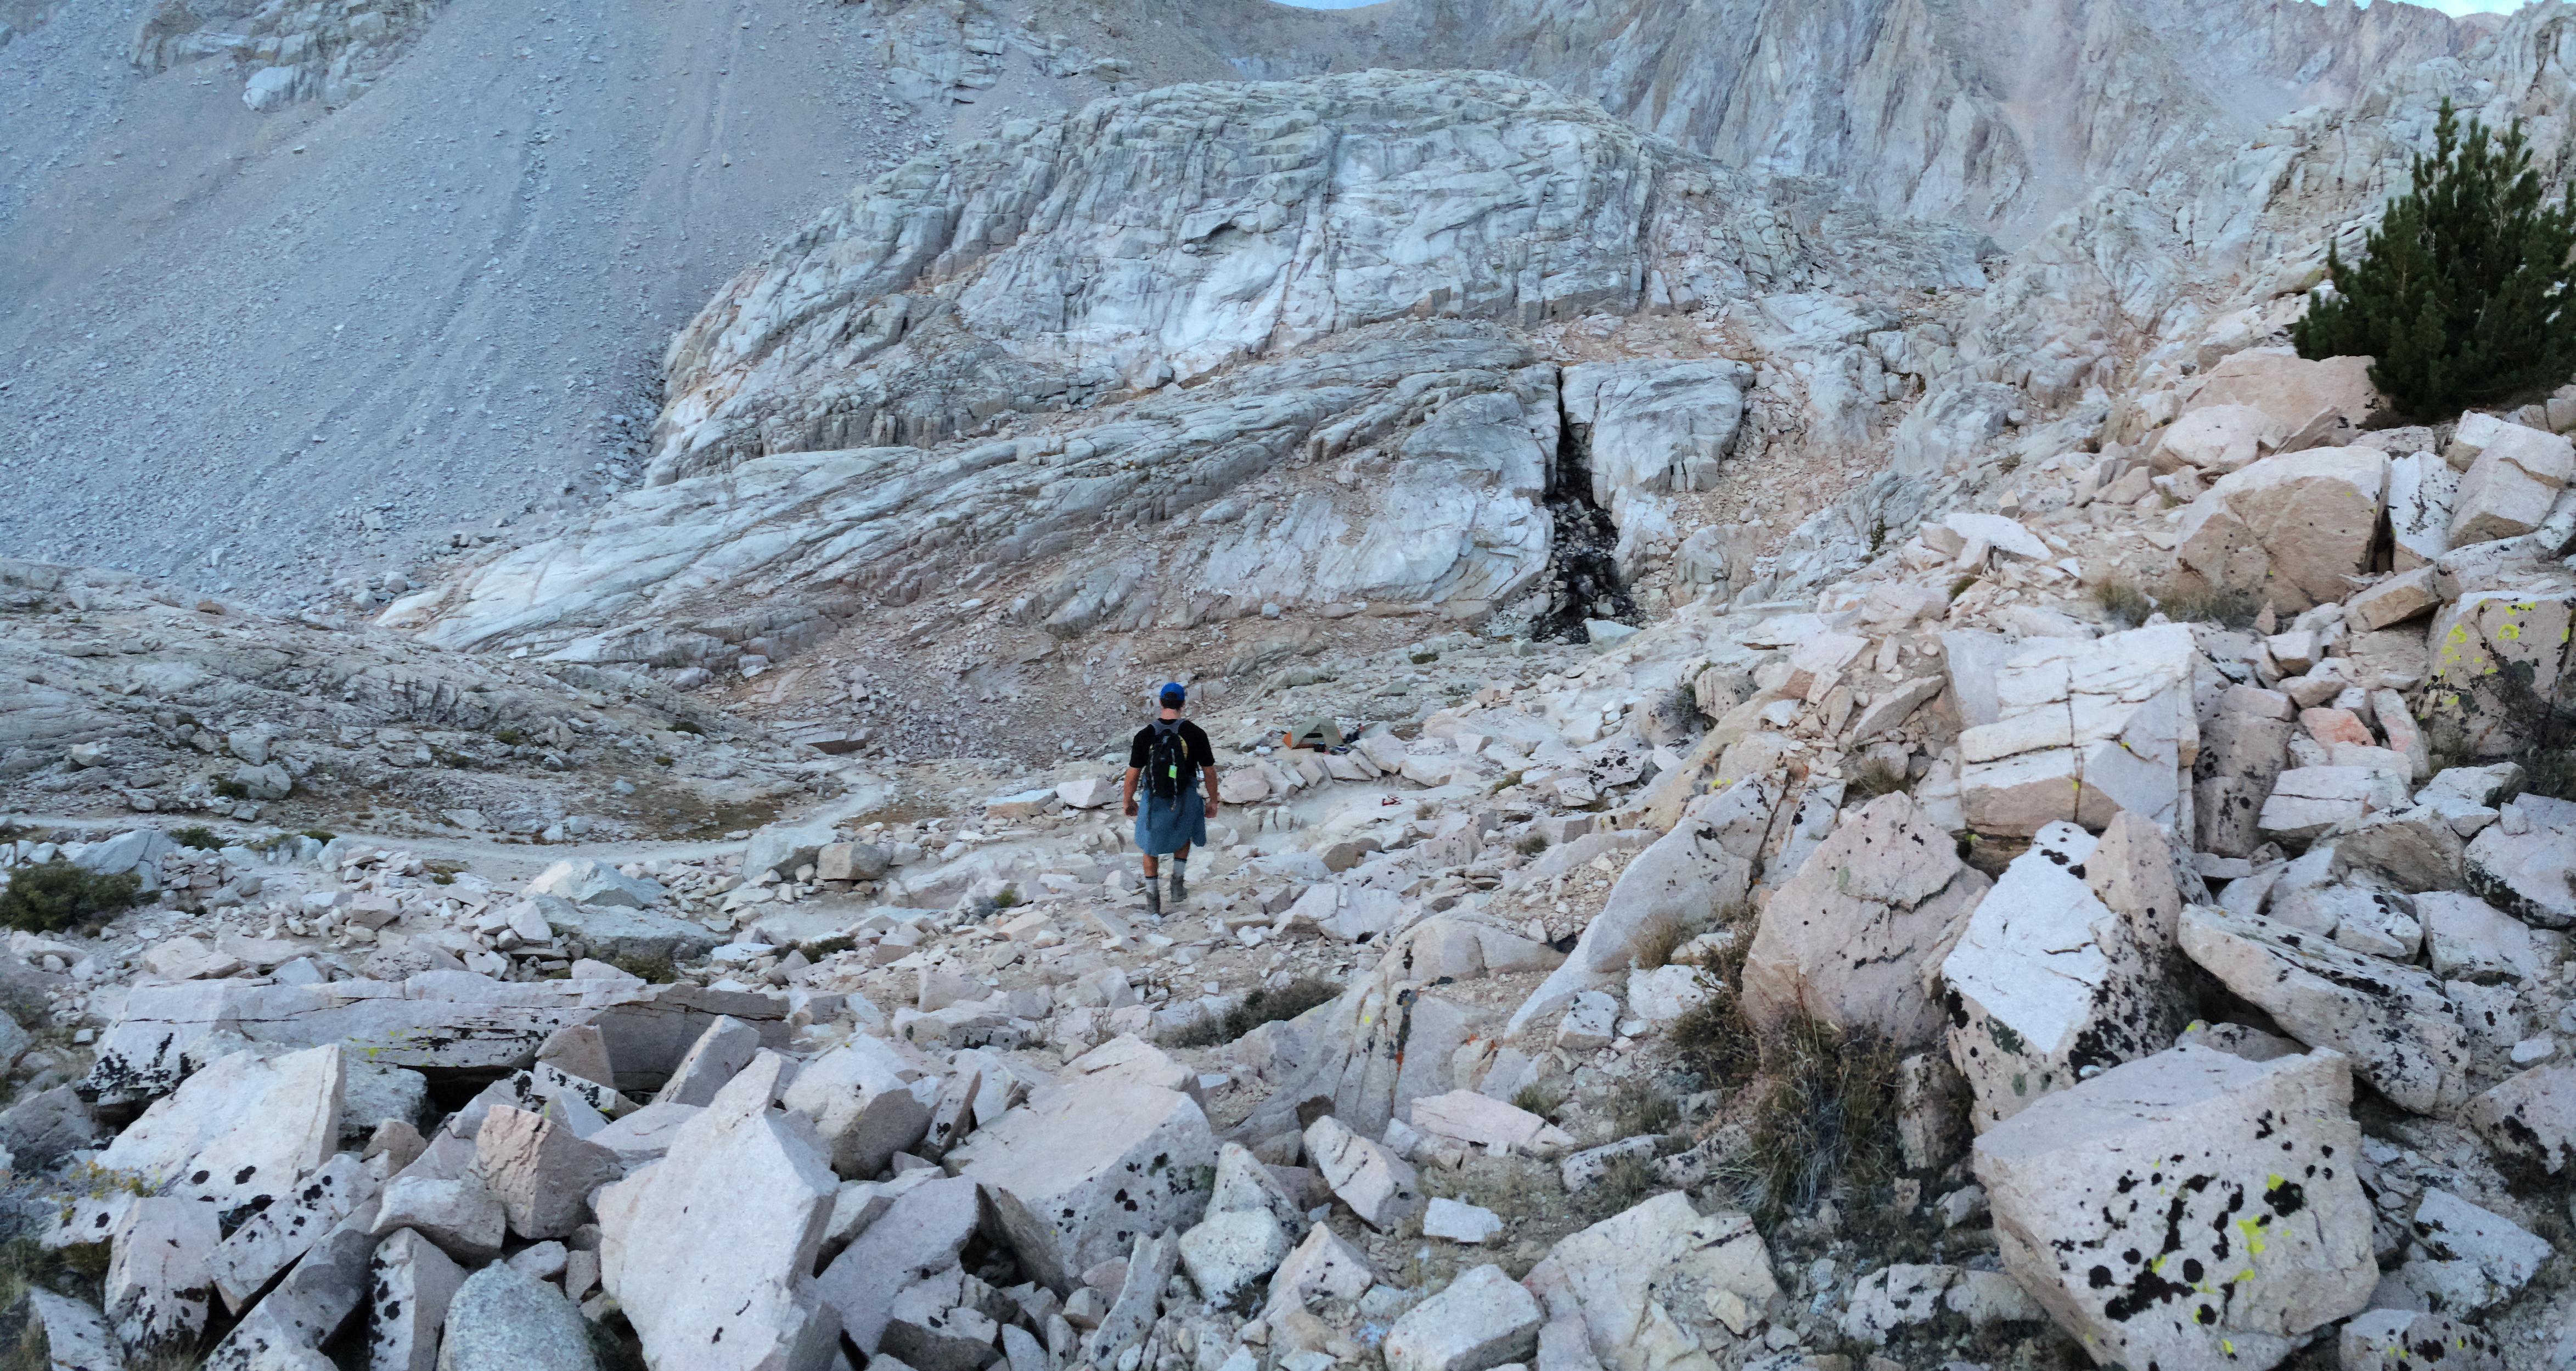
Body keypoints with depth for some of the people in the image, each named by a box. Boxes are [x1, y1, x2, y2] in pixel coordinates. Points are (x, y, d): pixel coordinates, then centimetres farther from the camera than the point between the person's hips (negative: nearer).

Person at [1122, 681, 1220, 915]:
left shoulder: (1145, 735, -11)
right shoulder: (1196, 734, -11)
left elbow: (1133, 773, -5)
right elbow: (1209, 770, -3)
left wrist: (1127, 800, 11)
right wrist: (1213, 801, 11)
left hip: (1154, 800, 0)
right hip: (1186, 799, 0)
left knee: (1150, 847, 19)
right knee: (1183, 837, 30)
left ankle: (1152, 897, 22)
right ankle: (1178, 883, 22)